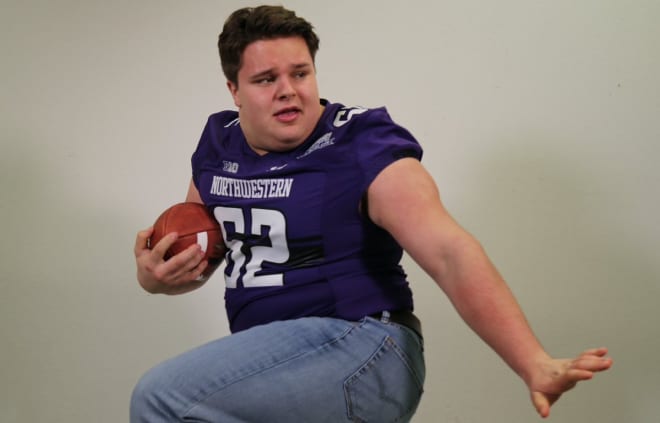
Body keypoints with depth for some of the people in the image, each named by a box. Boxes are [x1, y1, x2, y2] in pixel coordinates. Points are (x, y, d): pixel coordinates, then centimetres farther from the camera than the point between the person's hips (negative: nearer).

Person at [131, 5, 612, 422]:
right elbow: (193, 259, 19)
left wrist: (535, 365, -37)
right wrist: (157, 275, -6)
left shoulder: (360, 148, -13)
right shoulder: (218, 145, 6)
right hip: (271, 360, 7)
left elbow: (450, 253, -26)